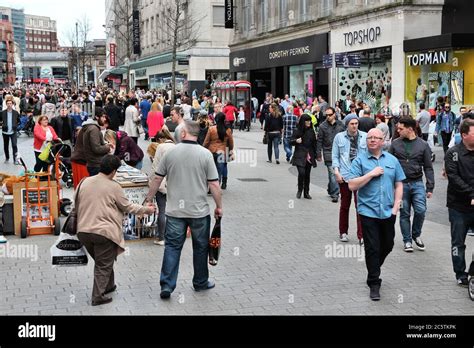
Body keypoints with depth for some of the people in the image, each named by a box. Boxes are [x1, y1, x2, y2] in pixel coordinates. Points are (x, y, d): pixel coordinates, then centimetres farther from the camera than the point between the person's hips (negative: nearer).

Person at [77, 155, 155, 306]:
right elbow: (127, 207, 1)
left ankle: (108, 286, 37)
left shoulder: (84, 182, 7)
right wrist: (146, 209, 15)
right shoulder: (114, 187, -7)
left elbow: (77, 204, 16)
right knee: (103, 266, 7)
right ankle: (98, 297, 6)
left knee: (101, 262, 24)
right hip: (104, 232, -6)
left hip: (83, 231, 6)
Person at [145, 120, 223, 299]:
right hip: (199, 211, -1)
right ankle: (200, 282, 26)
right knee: (200, 247, 14)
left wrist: (149, 199, 16)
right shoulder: (205, 154, -8)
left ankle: (166, 285, 1)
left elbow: (157, 179, 3)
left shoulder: (171, 153, -2)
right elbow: (214, 185, -8)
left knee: (172, 246, 6)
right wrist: (219, 206, 4)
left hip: (175, 211, 1)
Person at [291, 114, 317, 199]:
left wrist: (315, 155, 9)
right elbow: (291, 142, 0)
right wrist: (296, 141, -22)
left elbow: (314, 144, 12)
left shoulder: (311, 131, 8)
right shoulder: (297, 131, -3)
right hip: (300, 156, -4)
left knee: (307, 174, 7)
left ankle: (306, 193, 17)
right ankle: (299, 190, 6)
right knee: (301, 172, -16)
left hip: (309, 156, 4)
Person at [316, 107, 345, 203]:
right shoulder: (323, 126, 0)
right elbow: (319, 141, 2)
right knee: (332, 174, -8)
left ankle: (331, 190, 28)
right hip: (329, 152, -3)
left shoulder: (341, 125, 4)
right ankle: (335, 194, -6)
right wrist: (318, 154, -1)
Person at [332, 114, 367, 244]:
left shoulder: (365, 136, 2)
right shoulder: (339, 137, 5)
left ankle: (361, 235, -3)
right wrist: (336, 171, -5)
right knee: (344, 205, 13)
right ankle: (343, 232, 26)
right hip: (344, 175, 1)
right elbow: (335, 156, 6)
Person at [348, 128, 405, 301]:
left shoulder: (392, 160, 7)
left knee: (387, 246, 16)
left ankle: (374, 268, 42)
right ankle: (374, 283, 10)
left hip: (388, 212, 4)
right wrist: (371, 174, -16)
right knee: (372, 248, -1)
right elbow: (352, 185, -10)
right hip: (368, 212, -4)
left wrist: (396, 206, 0)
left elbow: (399, 184, 10)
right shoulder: (360, 160, -3)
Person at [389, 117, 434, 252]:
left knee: (421, 210, -10)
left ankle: (416, 235, 16)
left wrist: (430, 187, -1)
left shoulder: (423, 145, 1)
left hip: (417, 183, 0)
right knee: (404, 214, 6)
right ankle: (407, 240, 20)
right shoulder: (395, 144, 2)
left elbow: (428, 168, 3)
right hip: (401, 184, 1)